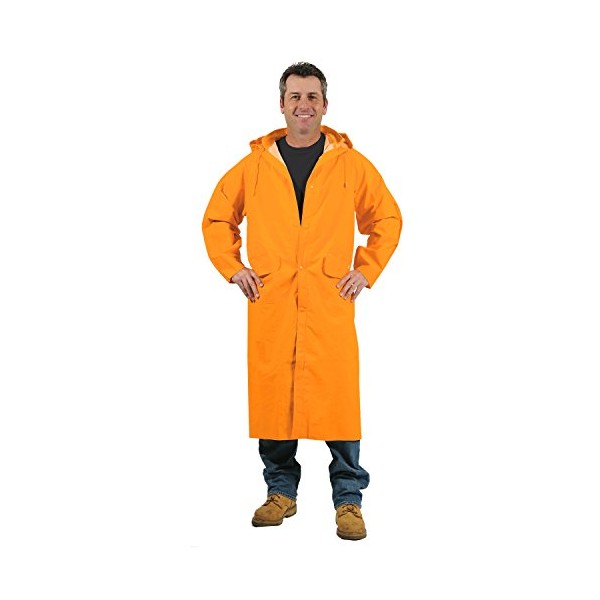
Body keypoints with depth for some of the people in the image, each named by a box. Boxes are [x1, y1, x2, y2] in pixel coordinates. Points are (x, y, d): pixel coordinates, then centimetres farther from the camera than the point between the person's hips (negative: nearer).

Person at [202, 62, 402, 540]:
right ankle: (281, 491, 21)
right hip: (269, 302, 2)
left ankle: (349, 499, 8)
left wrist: (365, 271, 4)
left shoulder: (351, 164, 6)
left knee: (337, 397, -4)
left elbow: (388, 218, 13)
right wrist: (233, 268, 7)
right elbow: (217, 218, 18)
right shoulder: (255, 165, 9)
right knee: (272, 394, 5)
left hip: (331, 302, -1)